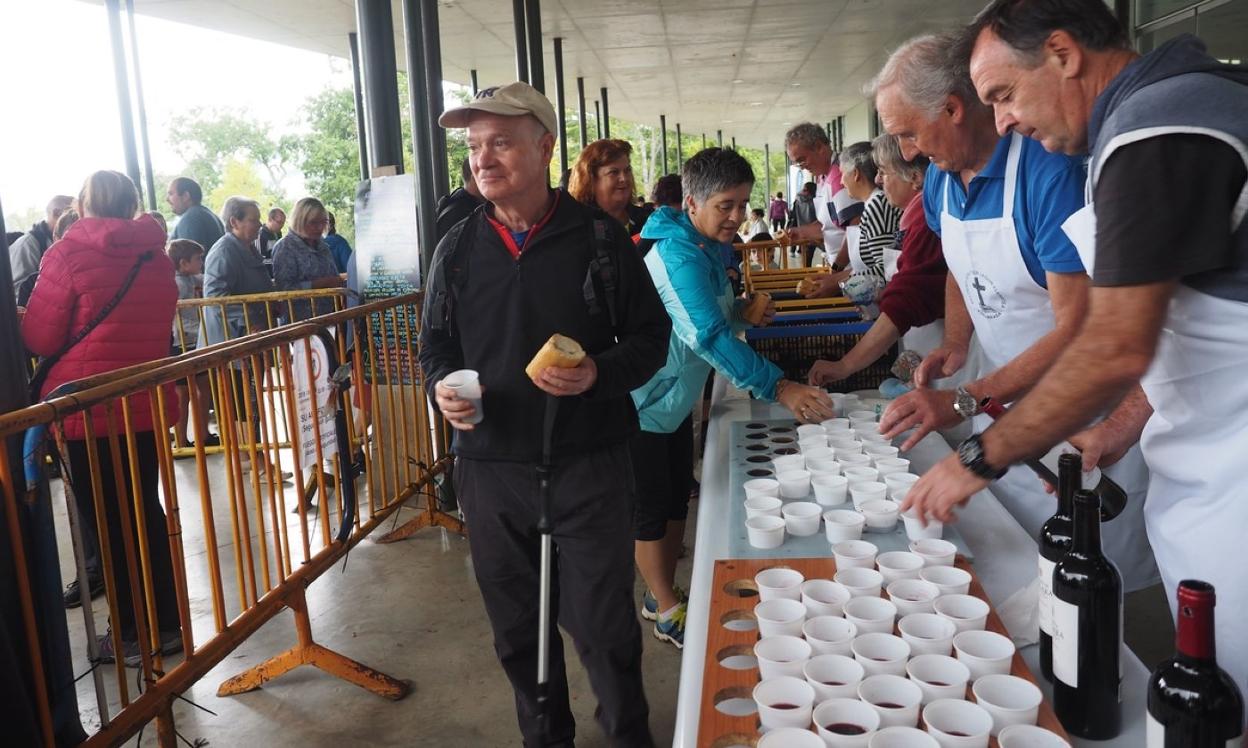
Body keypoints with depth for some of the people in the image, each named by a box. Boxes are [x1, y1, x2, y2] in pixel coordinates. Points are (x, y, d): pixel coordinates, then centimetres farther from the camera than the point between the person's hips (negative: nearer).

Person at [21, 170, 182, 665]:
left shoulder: (69, 255, -10)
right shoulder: (156, 258, 6)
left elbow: (39, 338, -8)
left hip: (87, 407, -5)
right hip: (145, 405, 5)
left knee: (106, 522, 6)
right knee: (146, 512, 17)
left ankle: (131, 634, 16)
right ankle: (167, 624, 25)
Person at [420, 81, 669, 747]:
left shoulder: (598, 237, -4)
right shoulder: (457, 249, 5)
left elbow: (650, 335, 1)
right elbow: (435, 344, 15)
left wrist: (599, 374, -18)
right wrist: (442, 386, -7)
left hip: (588, 463, -3)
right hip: (490, 466, 4)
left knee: (603, 626, 5)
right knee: (517, 629, 16)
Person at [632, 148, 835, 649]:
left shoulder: (707, 248, 3)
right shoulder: (679, 257, -28)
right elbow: (708, 337, -38)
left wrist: (740, 311, -1)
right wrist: (778, 388, -43)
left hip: (678, 398, 10)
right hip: (646, 403, -10)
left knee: (677, 500, 18)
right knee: (652, 510, 5)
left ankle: (662, 593, 34)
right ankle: (668, 614, 18)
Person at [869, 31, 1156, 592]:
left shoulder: (1050, 168, -24)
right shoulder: (940, 177, 1)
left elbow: (1078, 327, -25)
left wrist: (964, 401, -29)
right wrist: (955, 343, -1)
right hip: (999, 393, 7)